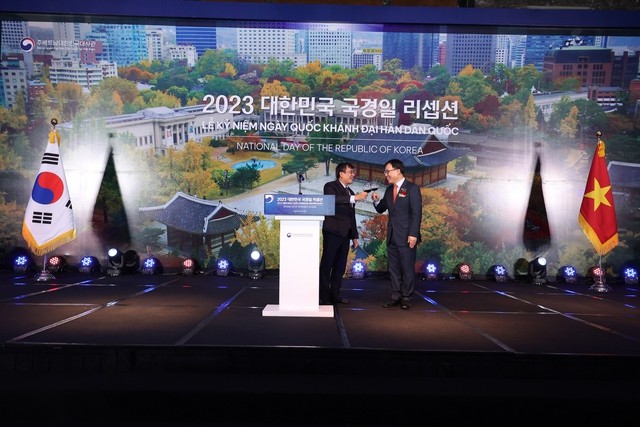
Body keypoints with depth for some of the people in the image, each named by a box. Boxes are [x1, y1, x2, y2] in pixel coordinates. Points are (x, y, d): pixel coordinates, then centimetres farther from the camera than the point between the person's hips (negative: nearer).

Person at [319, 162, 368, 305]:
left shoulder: (350, 192, 20)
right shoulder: (330, 186, -3)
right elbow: (333, 200, -27)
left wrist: (354, 236, 19)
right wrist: (354, 198, -32)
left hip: (345, 233, 7)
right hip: (332, 231, -7)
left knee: (340, 266, 8)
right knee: (327, 264, -4)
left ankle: (335, 294, 15)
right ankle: (323, 296, 0)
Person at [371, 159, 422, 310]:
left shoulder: (412, 188, -6)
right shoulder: (389, 190, 13)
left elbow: (416, 213, -11)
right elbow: (381, 209, 18)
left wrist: (413, 234, -18)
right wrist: (377, 201, -4)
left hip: (406, 236, -6)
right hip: (392, 235, 7)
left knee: (407, 269, 1)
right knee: (393, 268, 10)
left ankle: (406, 298, 10)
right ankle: (395, 296, 19)